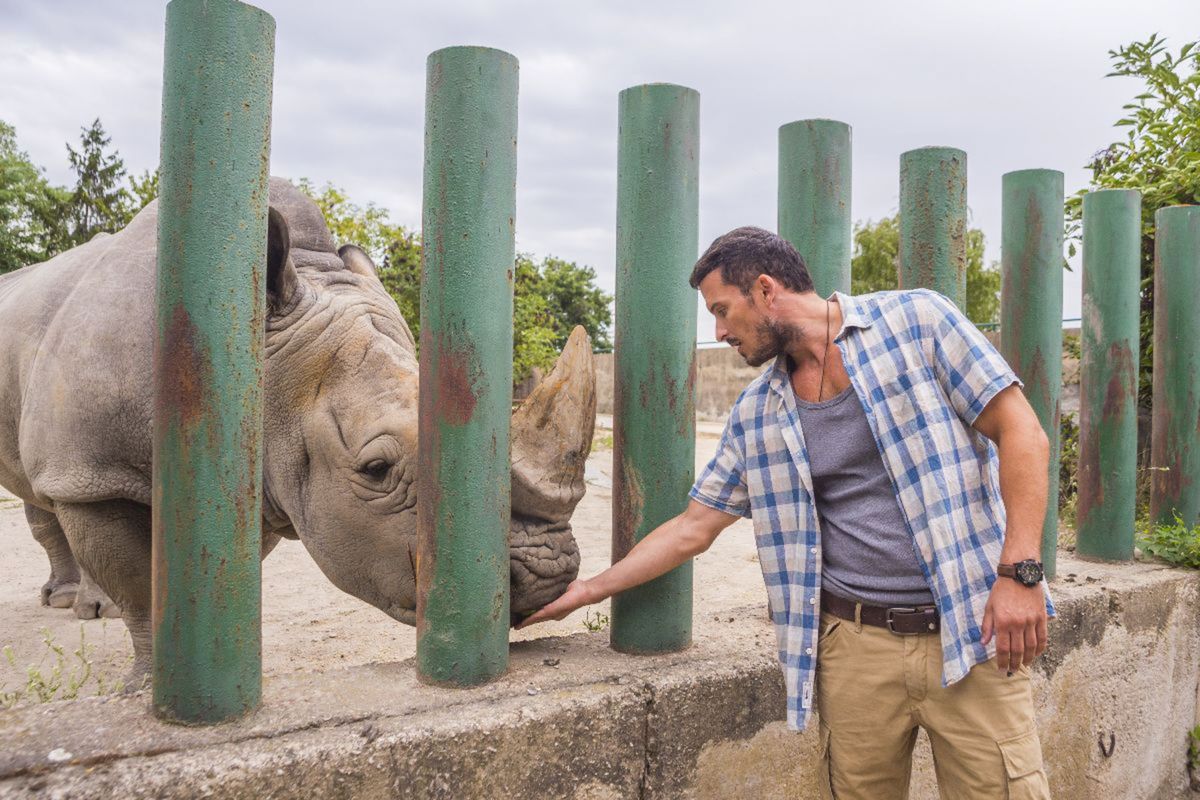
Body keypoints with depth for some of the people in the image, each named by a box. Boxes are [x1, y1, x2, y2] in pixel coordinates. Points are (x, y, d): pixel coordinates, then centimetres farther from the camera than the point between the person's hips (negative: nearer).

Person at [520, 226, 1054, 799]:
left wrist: (1020, 571, -13)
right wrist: (586, 591, 12)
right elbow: (694, 526, 13)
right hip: (855, 644, 3)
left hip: (969, 635, -3)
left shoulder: (914, 320, -3)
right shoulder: (758, 413, 9)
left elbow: (1021, 434, -5)